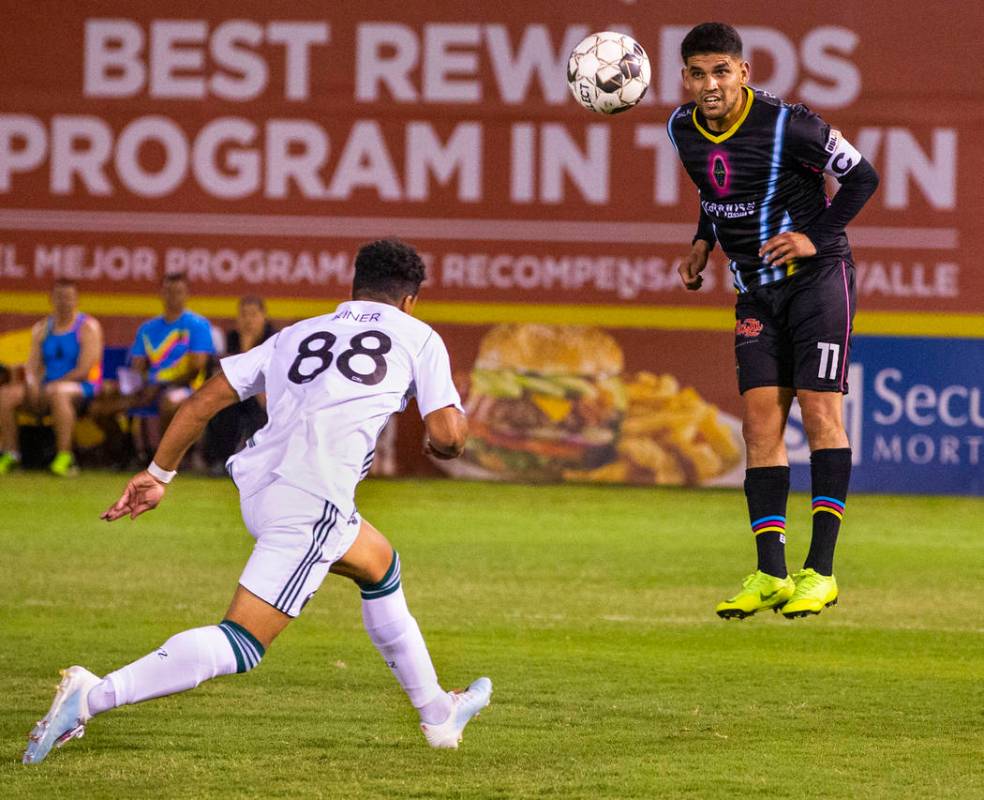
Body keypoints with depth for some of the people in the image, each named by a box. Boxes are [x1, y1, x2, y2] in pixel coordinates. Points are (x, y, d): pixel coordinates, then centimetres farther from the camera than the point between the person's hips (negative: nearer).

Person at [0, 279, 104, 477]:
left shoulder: (88, 327, -2)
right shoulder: (42, 328, 16)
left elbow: (84, 371, -11)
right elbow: (33, 366, 10)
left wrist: (52, 384, -16)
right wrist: (32, 384, -13)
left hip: (83, 389, -6)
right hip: (45, 388, 6)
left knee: (57, 392, -41)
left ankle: (64, 456, -42)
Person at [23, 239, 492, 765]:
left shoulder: (295, 335, 24)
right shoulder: (418, 337, 10)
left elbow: (208, 398, 17)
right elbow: (448, 435, 2)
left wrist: (158, 473, 22)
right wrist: (441, 441, 26)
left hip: (259, 485, 8)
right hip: (312, 502, -8)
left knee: (379, 565, 31)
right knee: (240, 646, -12)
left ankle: (437, 715, 41)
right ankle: (94, 696, -26)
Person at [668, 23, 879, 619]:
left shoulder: (787, 125, -18)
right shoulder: (684, 130, 2)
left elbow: (862, 177, -8)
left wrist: (815, 237, -16)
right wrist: (704, 242, 6)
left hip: (818, 276, -6)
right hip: (757, 291, 6)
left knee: (820, 409, -10)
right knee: (761, 420, -2)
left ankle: (821, 571, -9)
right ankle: (771, 575, -1)